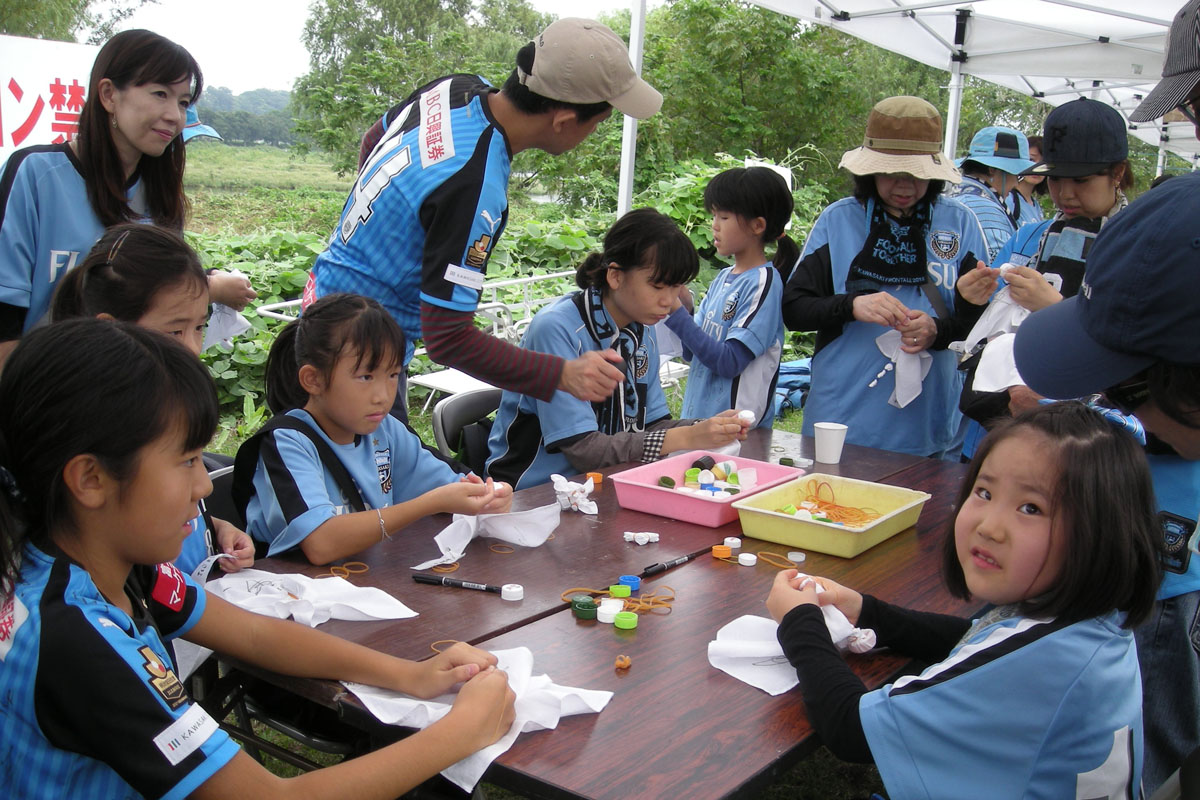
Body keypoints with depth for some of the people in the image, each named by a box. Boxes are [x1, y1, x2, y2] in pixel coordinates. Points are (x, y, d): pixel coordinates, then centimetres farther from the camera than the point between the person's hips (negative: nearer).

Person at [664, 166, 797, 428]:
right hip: (697, 415, 7)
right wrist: (681, 304, -5)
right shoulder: (724, 277, 9)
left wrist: (677, 314, -19)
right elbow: (692, 352, 10)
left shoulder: (764, 282, -13)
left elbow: (729, 362, -19)